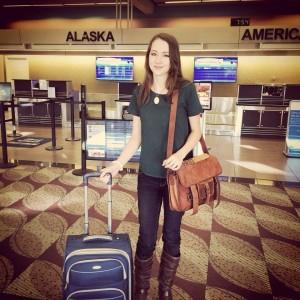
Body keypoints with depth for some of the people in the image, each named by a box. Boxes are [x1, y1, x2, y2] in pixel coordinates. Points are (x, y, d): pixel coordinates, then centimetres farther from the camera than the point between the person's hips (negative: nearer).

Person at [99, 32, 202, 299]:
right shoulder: (140, 93, 1)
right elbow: (136, 137, 5)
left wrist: (181, 154, -21)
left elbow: (196, 131, -3)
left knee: (171, 236, 14)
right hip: (148, 176, 2)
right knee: (146, 238, 10)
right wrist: (118, 164, -3)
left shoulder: (186, 90, -9)